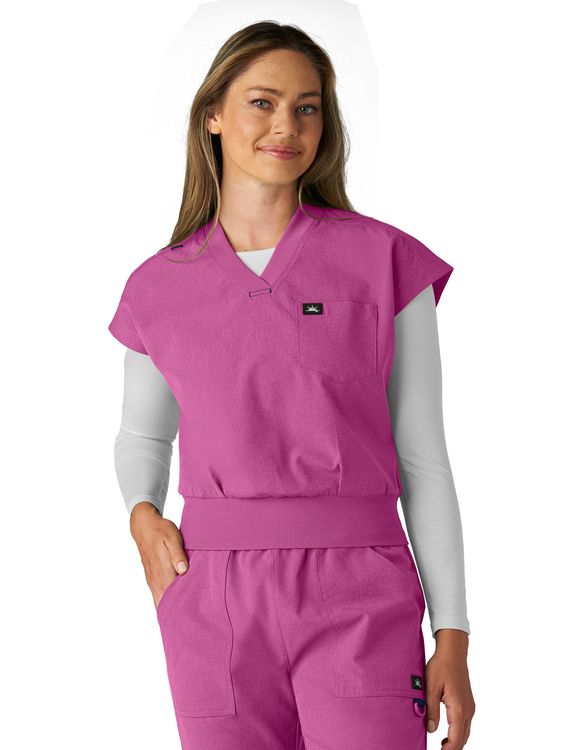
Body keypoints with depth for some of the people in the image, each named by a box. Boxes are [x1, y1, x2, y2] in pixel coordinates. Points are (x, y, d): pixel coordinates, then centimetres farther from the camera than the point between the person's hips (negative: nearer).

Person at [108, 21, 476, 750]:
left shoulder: (386, 261, 2)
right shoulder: (160, 287, 8)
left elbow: (422, 457, 3)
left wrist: (453, 636, 0)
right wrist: (143, 515, 2)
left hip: (358, 601, -2)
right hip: (215, 602, 2)